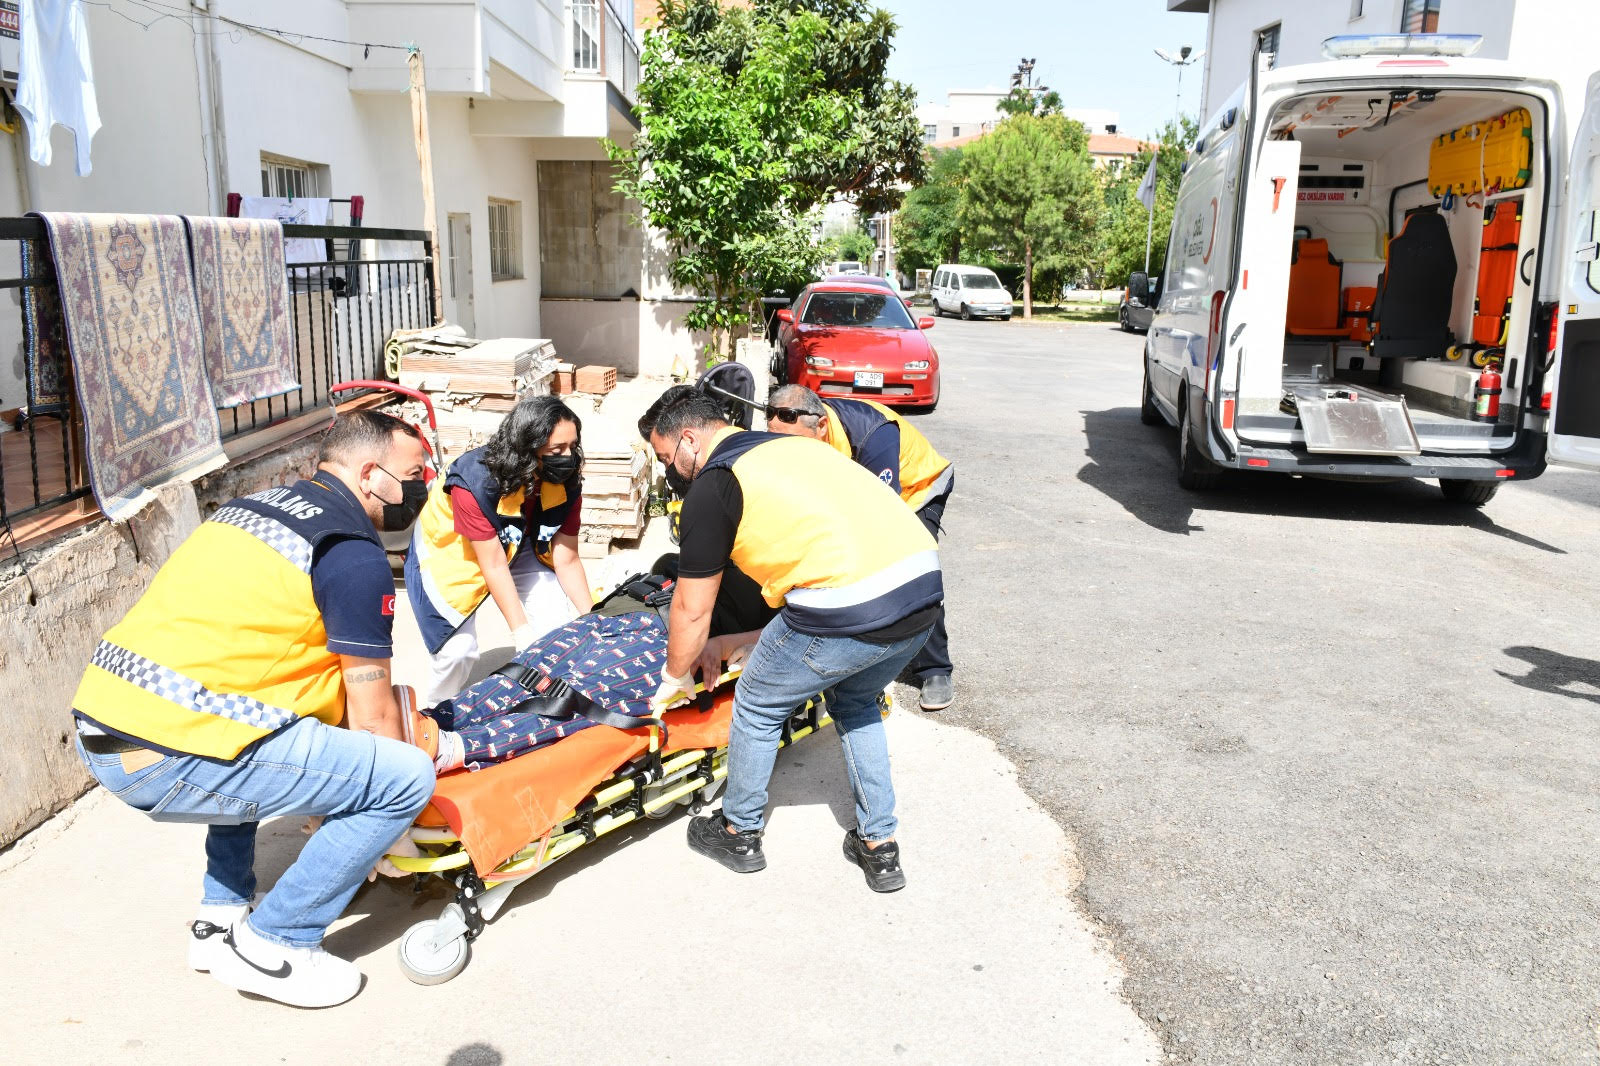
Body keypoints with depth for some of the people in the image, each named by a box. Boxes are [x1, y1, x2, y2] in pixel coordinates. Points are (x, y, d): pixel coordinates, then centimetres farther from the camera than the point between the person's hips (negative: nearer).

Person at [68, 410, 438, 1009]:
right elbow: (372, 717, -4)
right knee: (407, 776, -6)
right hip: (171, 760, -10)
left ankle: (222, 914, 32)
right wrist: (391, 831, 14)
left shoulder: (252, 506, 20)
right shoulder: (356, 554, -7)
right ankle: (272, 946, 6)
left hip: (99, 732, 10)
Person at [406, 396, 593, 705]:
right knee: (459, 650, -17)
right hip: (447, 551, -5)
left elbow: (567, 561, -14)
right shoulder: (475, 482, -38)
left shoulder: (566, 484, -22)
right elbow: (494, 567, -32)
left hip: (512, 545, 5)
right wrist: (523, 634, -31)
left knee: (562, 627, -9)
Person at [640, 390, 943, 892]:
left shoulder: (711, 488, 2)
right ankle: (879, 847, 35)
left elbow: (693, 610, 7)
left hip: (850, 609, -8)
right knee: (855, 702, 32)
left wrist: (676, 676, 27)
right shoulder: (787, 445, 25)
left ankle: (739, 835, 37)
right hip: (925, 586, 8)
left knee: (756, 706, 18)